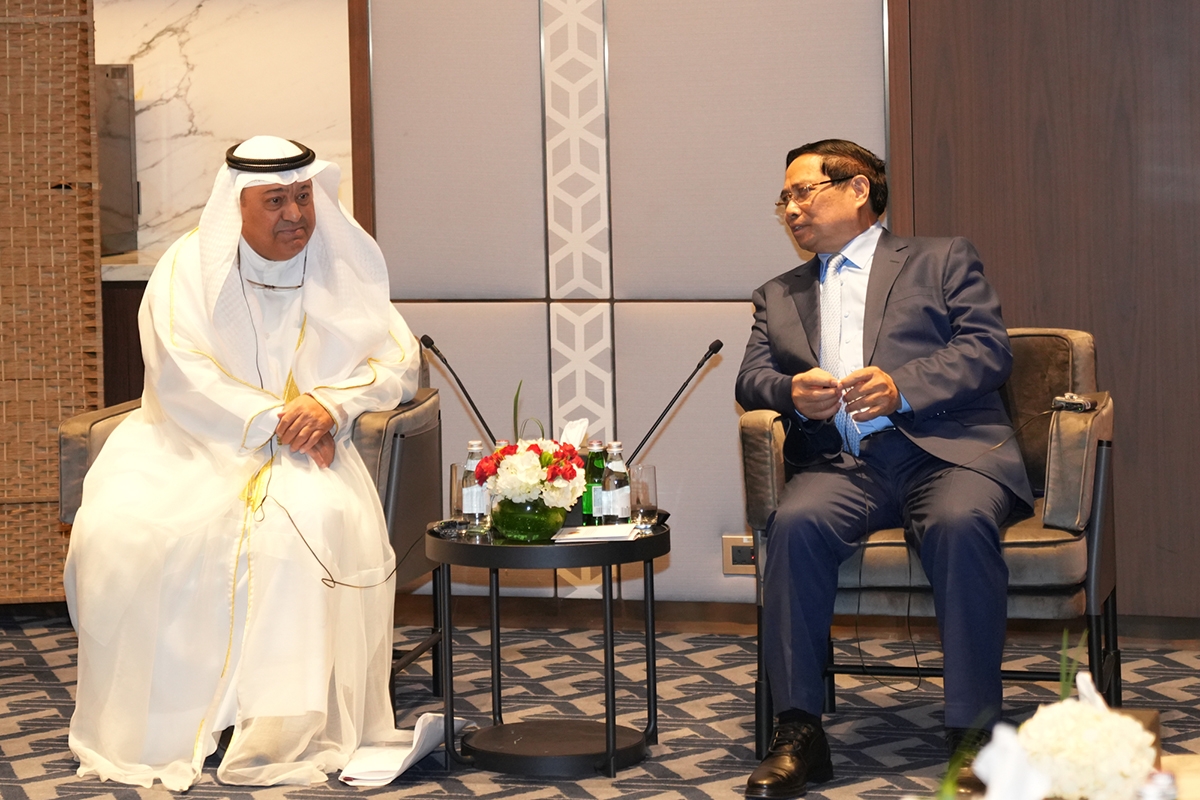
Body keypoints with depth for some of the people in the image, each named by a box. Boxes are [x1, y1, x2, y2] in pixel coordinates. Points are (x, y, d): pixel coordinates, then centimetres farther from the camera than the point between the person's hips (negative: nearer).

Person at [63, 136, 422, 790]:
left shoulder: (344, 265, 6)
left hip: (300, 450, 0)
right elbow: (180, 374, -12)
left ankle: (292, 732, -27)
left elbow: (399, 360, 2)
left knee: (315, 521, -34)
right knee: (115, 528, -27)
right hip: (187, 442, 0)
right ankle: (137, 735, -15)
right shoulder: (189, 265, 0)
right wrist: (273, 420, -21)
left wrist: (331, 403, -17)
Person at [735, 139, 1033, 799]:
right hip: (844, 464, 3)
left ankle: (973, 732, -28)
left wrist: (902, 387, -14)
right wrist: (791, 393, -8)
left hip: (945, 449, -2)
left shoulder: (943, 260, 17)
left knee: (960, 523, -35)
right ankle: (798, 733, -26)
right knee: (795, 523, -30)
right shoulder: (779, 295, 29)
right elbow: (750, 379, 17)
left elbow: (988, 349, 3)